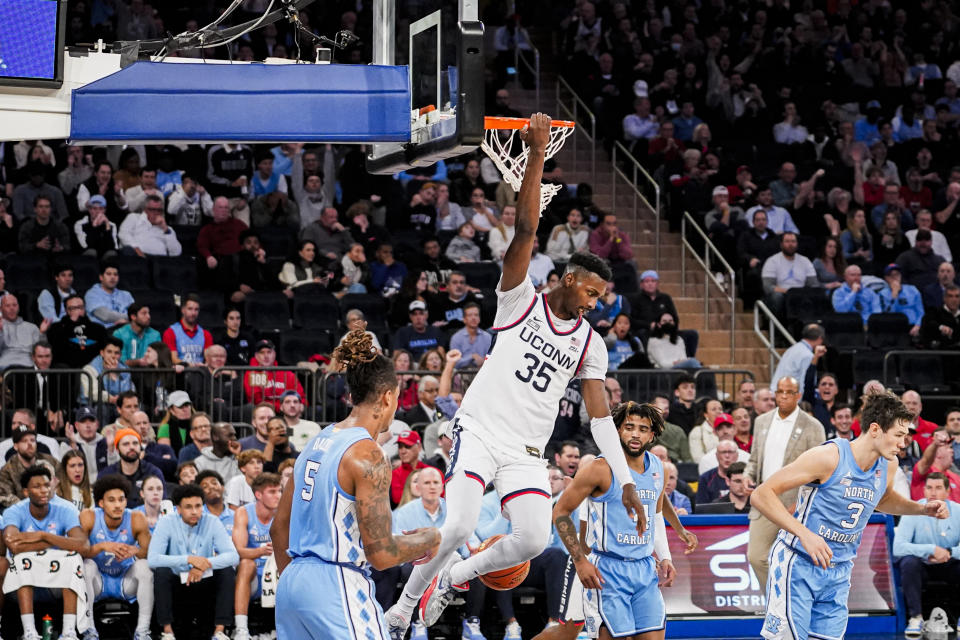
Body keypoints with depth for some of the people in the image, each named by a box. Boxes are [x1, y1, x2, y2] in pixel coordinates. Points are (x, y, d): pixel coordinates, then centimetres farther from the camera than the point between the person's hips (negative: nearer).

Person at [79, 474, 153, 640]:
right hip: (98, 581, -1)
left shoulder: (136, 519, -14)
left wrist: (135, 551, -37)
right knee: (87, 565, -31)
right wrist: (102, 546, -41)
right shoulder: (89, 517, -16)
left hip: (126, 581, 1)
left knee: (143, 565, -28)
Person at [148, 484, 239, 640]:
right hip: (176, 584, -1)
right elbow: (152, 559, -27)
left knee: (227, 570, -23)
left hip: (204, 584, 2)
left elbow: (233, 556, -19)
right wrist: (189, 559, -35)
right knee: (161, 571, -30)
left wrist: (205, 564, -36)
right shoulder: (166, 523, -13)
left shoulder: (212, 522, -9)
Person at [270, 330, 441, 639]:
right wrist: (428, 539, 2)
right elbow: (381, 554, -16)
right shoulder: (368, 454, -13)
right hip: (336, 587, -9)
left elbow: (279, 527, 18)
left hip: (293, 582, 9)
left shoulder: (317, 442, 12)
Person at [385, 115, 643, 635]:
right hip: (481, 431, -5)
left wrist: (626, 481, 1)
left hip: (526, 451, 5)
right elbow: (525, 230, -14)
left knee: (534, 538, -13)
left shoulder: (590, 345, 11)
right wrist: (537, 156, -26)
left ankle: (451, 578, 15)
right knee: (459, 525, -22)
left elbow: (600, 416, 10)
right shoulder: (521, 301, -2)